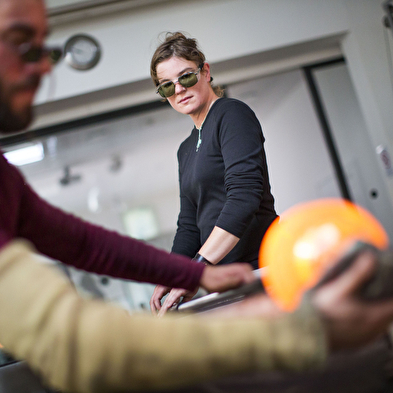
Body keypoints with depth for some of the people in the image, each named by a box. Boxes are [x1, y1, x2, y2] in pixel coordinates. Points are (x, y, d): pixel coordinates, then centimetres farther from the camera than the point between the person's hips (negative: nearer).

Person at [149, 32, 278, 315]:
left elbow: (244, 196, -19)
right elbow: (189, 226, 21)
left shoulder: (231, 114, -4)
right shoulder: (186, 149, 21)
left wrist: (198, 267, -25)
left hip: (260, 263, -7)